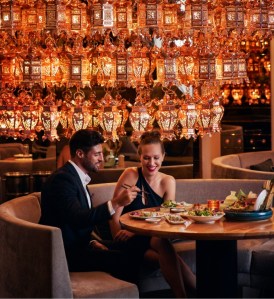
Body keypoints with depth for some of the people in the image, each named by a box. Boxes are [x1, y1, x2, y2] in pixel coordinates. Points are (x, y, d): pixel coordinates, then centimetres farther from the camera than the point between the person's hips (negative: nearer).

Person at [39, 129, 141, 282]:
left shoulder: (76, 177, 16)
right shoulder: (62, 179, -16)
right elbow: (78, 218, -28)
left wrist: (92, 242, 1)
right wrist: (116, 203, -31)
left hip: (76, 245, 10)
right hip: (63, 252, -10)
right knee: (120, 259, -23)